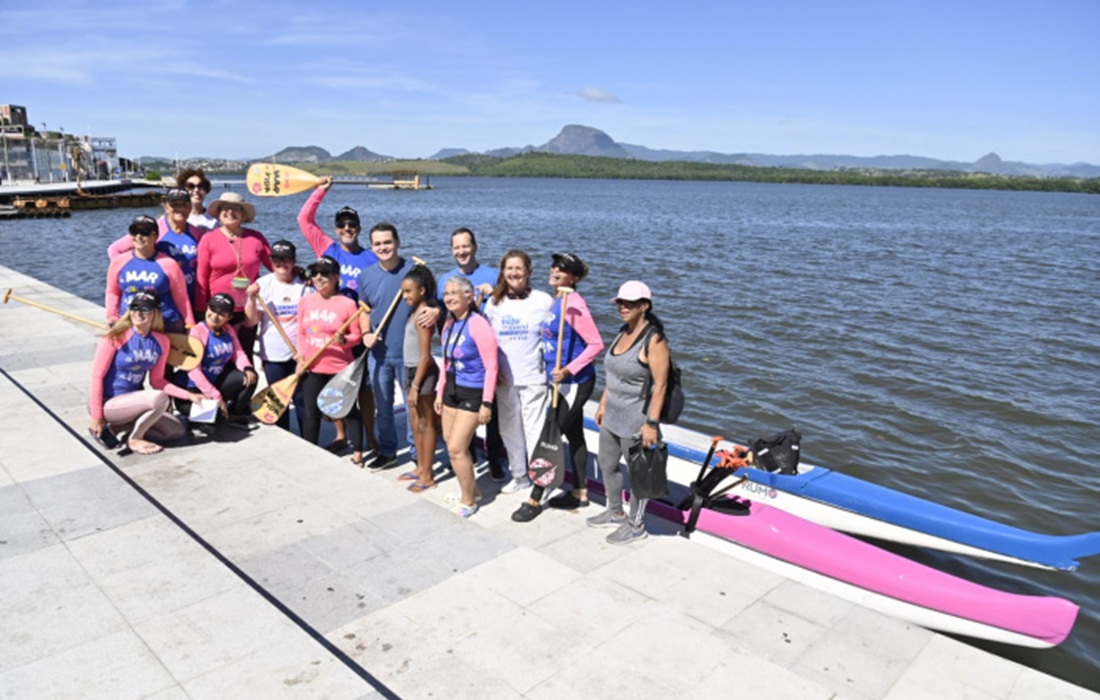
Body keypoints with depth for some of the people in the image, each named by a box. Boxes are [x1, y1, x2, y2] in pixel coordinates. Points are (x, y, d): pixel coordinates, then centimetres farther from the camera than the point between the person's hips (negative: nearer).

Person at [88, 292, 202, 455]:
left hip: (133, 400, 6)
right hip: (107, 403, -6)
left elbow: (157, 380, 6)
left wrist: (188, 395, -5)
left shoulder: (161, 341, 0)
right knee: (159, 398, -31)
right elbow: (97, 376, -13)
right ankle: (134, 440, -8)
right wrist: (97, 417, -16)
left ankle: (119, 426, 5)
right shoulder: (116, 337, -15)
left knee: (176, 431, -4)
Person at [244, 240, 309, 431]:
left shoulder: (305, 285, 0)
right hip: (272, 354, 1)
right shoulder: (262, 284, 1)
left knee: (302, 398, 1)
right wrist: (252, 299, -18)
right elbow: (251, 321, -2)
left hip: (300, 353, -1)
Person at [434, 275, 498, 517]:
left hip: (473, 393, -8)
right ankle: (471, 490, 35)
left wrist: (487, 403, -18)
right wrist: (440, 392, 18)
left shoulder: (478, 325, -17)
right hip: (452, 389, 8)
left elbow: (491, 367, -17)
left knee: (456, 448, -7)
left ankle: (468, 502, 13)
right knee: (453, 445, 14)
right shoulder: (448, 325, 7)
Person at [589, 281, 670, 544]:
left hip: (635, 421, -9)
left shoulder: (654, 339, -21)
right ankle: (615, 513, 43)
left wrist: (652, 423, -24)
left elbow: (660, 384, -22)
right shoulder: (623, 332, 6)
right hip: (613, 415, 9)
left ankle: (636, 525, 27)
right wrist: (603, 404, 17)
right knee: (607, 464, 22)